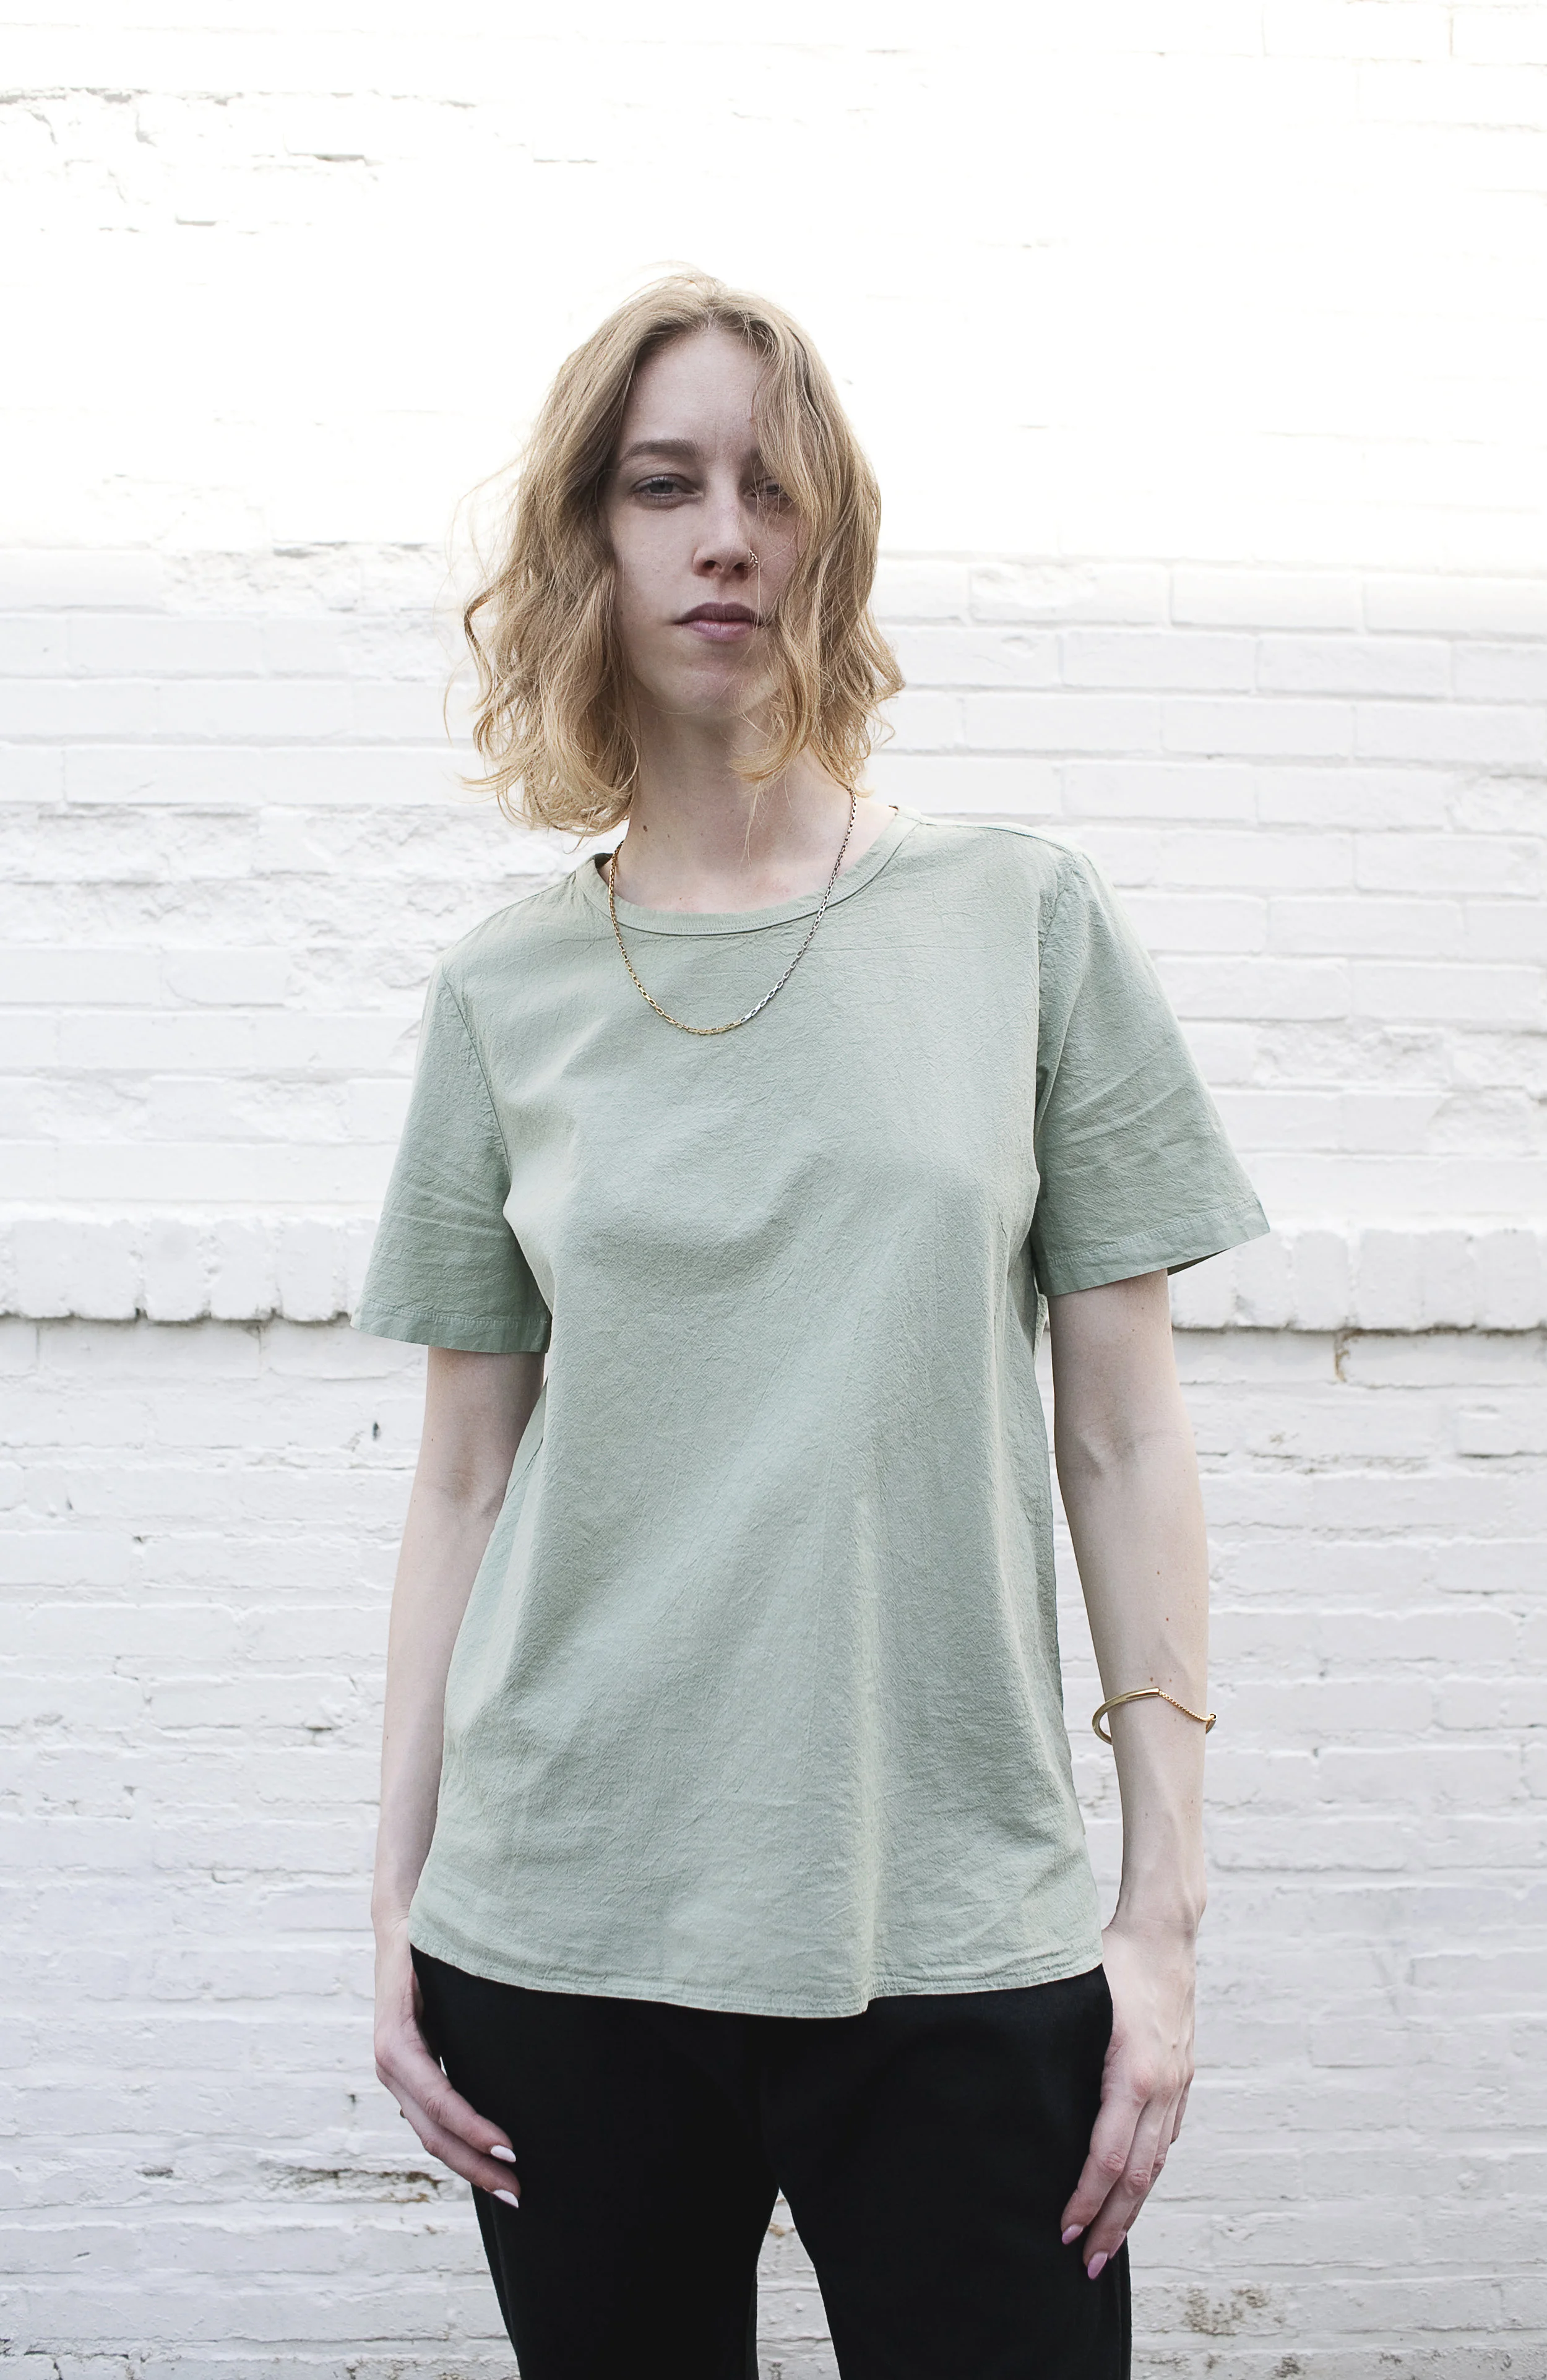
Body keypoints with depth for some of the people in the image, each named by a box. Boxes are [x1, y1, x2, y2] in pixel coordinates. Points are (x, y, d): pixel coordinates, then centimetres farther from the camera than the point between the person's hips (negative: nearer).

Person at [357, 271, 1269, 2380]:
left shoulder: (1026, 925, 1)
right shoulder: (504, 998, 4)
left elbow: (1125, 1441, 1)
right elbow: (463, 1485, 7)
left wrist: (1166, 1909, -2)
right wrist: (396, 1902, 5)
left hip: (961, 1934, -1)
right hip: (560, 1937, 1)